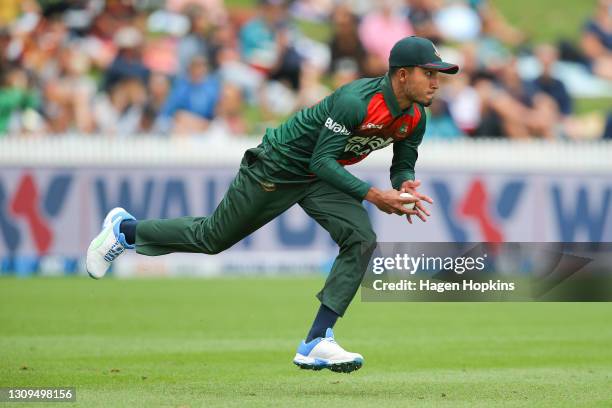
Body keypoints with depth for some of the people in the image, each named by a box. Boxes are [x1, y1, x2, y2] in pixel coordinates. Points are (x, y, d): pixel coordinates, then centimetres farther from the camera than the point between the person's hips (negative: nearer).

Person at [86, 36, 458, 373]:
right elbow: (321, 160, -30)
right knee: (211, 238, 7)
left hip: (323, 178, 7)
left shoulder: (415, 117, -8)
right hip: (277, 168, -7)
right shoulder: (356, 101, -33)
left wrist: (405, 185, -16)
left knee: (361, 240, -17)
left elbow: (403, 165, 7)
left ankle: (316, 343, -15)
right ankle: (126, 229, 33)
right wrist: (372, 194, -37)